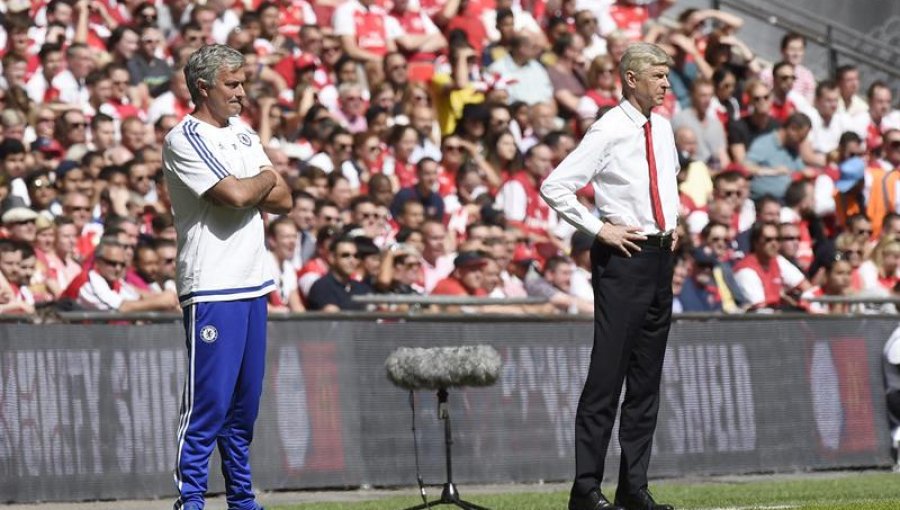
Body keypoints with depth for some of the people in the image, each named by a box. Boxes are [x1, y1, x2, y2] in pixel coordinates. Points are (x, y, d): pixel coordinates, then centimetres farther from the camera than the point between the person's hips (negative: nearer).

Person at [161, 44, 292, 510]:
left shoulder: (244, 134, 17)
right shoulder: (184, 140, -8)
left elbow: (283, 201, 12)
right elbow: (236, 196, -19)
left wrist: (249, 189, -7)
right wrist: (265, 179, 1)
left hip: (254, 286, 8)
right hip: (211, 291, -8)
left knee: (245, 402, 11)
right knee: (207, 401, -10)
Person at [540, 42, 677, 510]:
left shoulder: (662, 128, 11)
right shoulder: (609, 131, -12)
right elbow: (554, 187, -16)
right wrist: (599, 229, -14)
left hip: (661, 255, 8)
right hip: (623, 259, -8)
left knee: (647, 378, 9)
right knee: (607, 374, -9)